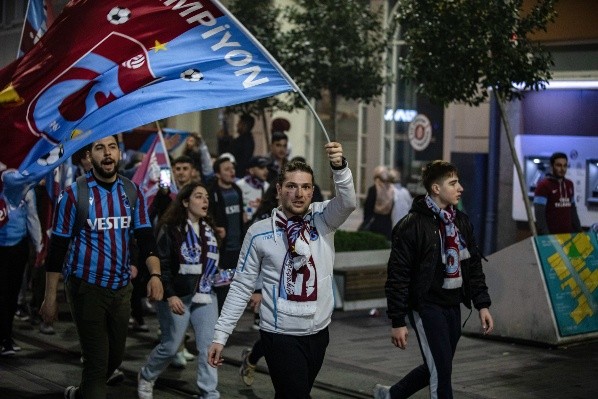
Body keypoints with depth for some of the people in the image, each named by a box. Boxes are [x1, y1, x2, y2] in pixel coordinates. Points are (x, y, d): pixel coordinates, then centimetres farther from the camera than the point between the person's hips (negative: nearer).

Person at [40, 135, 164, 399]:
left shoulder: (132, 192, 2)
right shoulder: (74, 194, -9)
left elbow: (145, 238, 1)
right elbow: (57, 247, -6)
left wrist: (155, 274, -17)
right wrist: (50, 297, -8)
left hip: (121, 287, 5)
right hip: (86, 287, -5)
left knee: (115, 355, 17)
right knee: (96, 361, -4)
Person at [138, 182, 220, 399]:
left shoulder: (208, 229, 10)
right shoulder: (171, 228, -8)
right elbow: (162, 265, -12)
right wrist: (170, 295, -18)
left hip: (205, 296, 5)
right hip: (178, 297, -5)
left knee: (209, 347, -3)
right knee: (170, 347, 7)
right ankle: (146, 377, 34)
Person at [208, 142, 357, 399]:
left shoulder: (323, 218, -1)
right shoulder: (259, 232, -6)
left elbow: (348, 203, -22)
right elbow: (242, 287, -1)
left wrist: (339, 167, -40)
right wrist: (220, 335, -5)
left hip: (319, 331, 3)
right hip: (280, 334, -3)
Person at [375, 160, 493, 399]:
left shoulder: (462, 222, 8)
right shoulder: (412, 225, -14)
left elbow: (474, 266, 15)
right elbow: (398, 276, -13)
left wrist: (482, 305, 8)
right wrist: (397, 322, -14)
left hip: (452, 307, 8)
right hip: (427, 307, -7)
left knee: (436, 368, 16)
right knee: (441, 372, -7)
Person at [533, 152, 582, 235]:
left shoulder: (569, 184, 15)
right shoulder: (543, 185, -5)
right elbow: (539, 214, -12)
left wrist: (579, 231, 16)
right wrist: (545, 236, -19)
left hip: (569, 233, 6)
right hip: (551, 235, -6)